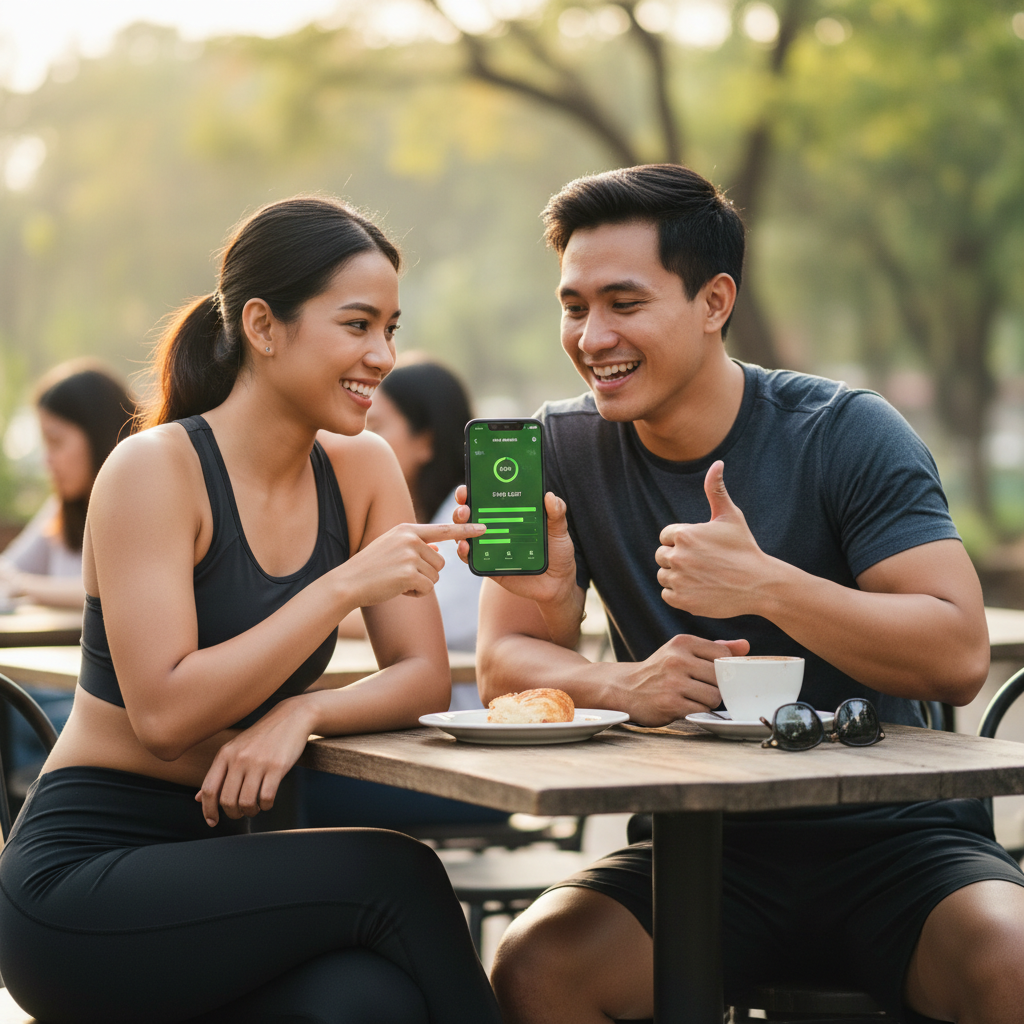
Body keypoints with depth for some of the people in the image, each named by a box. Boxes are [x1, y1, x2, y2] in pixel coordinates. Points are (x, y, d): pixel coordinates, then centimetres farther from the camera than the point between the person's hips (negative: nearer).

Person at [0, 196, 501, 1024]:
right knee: (393, 875, -23)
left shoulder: (362, 468, 6)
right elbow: (165, 715, -21)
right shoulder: (155, 470, -12)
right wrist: (345, 587, -24)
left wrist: (300, 715, -20)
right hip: (80, 883, -5)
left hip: (217, 859, 5)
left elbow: (426, 677, -1)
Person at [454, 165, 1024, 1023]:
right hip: (703, 847, 3)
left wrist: (765, 583, -27)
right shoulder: (563, 450, 4)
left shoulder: (846, 434, -6)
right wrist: (621, 685, -21)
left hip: (890, 833, -3)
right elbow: (505, 662, 1)